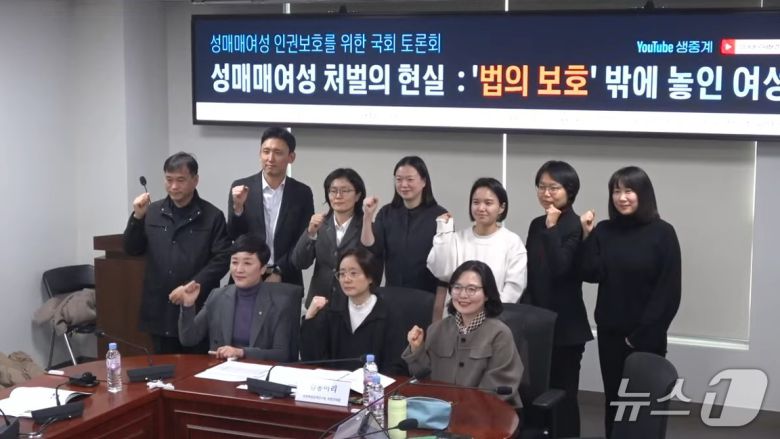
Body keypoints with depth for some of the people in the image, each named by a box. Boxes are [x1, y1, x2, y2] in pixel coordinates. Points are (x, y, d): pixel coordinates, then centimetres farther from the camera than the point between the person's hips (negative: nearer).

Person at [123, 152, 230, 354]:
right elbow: (132, 250, 7)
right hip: (160, 310, 3)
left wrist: (192, 285, -15)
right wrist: (137, 217, -8)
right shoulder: (153, 212, 8)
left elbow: (222, 259, -6)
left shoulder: (212, 216, -2)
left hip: (197, 310, -3)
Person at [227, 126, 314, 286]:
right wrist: (238, 207, -19)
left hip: (286, 281, 0)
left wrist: (279, 272, -9)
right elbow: (233, 236, -3)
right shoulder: (241, 188, -1)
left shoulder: (302, 193, 0)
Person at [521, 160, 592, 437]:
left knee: (563, 391, 0)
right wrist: (527, 306, 8)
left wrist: (552, 228, -21)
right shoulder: (536, 224, 10)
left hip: (565, 323, -6)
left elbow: (560, 267, -22)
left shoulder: (576, 226, -10)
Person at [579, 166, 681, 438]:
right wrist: (587, 236, -14)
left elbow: (668, 291, -8)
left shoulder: (662, 233, -7)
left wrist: (643, 333, -10)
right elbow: (591, 275, -7)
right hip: (610, 332, 3)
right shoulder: (604, 231, 3)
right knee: (613, 399, 9)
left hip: (647, 336, -3)